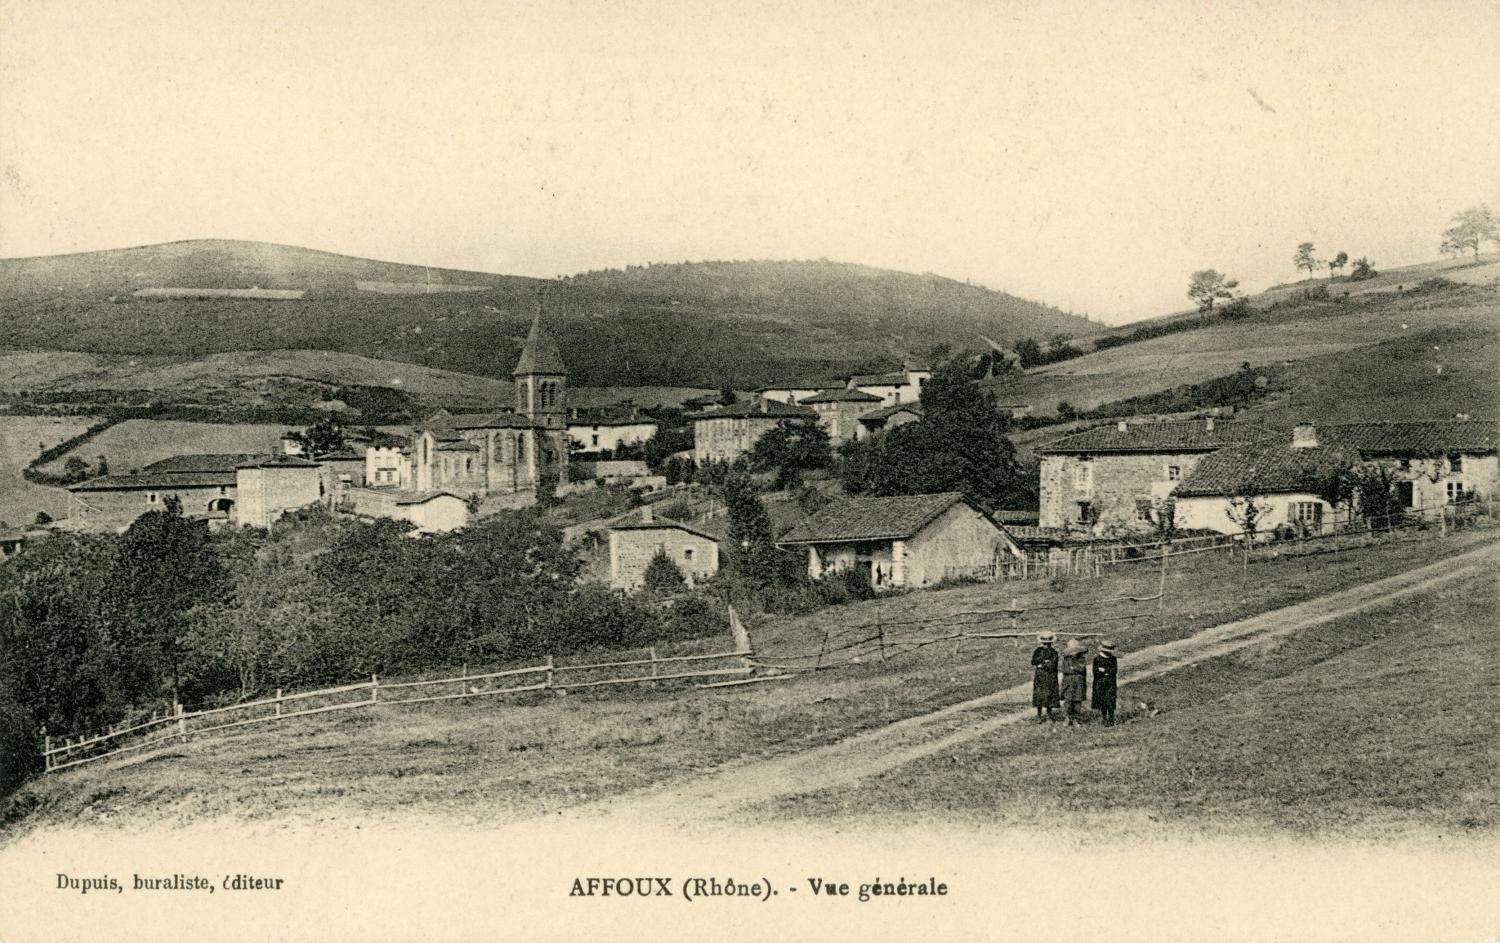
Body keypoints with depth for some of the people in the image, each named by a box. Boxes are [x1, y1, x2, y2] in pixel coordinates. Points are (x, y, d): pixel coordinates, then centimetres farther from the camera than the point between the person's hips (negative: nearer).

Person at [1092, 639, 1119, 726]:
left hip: (1110, 684, 0)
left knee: (1110, 702, -9)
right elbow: (1096, 672, -7)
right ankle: (1105, 720, 13)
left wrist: (1104, 670, -13)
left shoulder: (1113, 659, 6)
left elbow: (1115, 671, -5)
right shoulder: (1097, 659, 0)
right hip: (1100, 684, 0)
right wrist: (1108, 672, -11)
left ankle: (1111, 720, -4)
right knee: (1102, 703, 2)